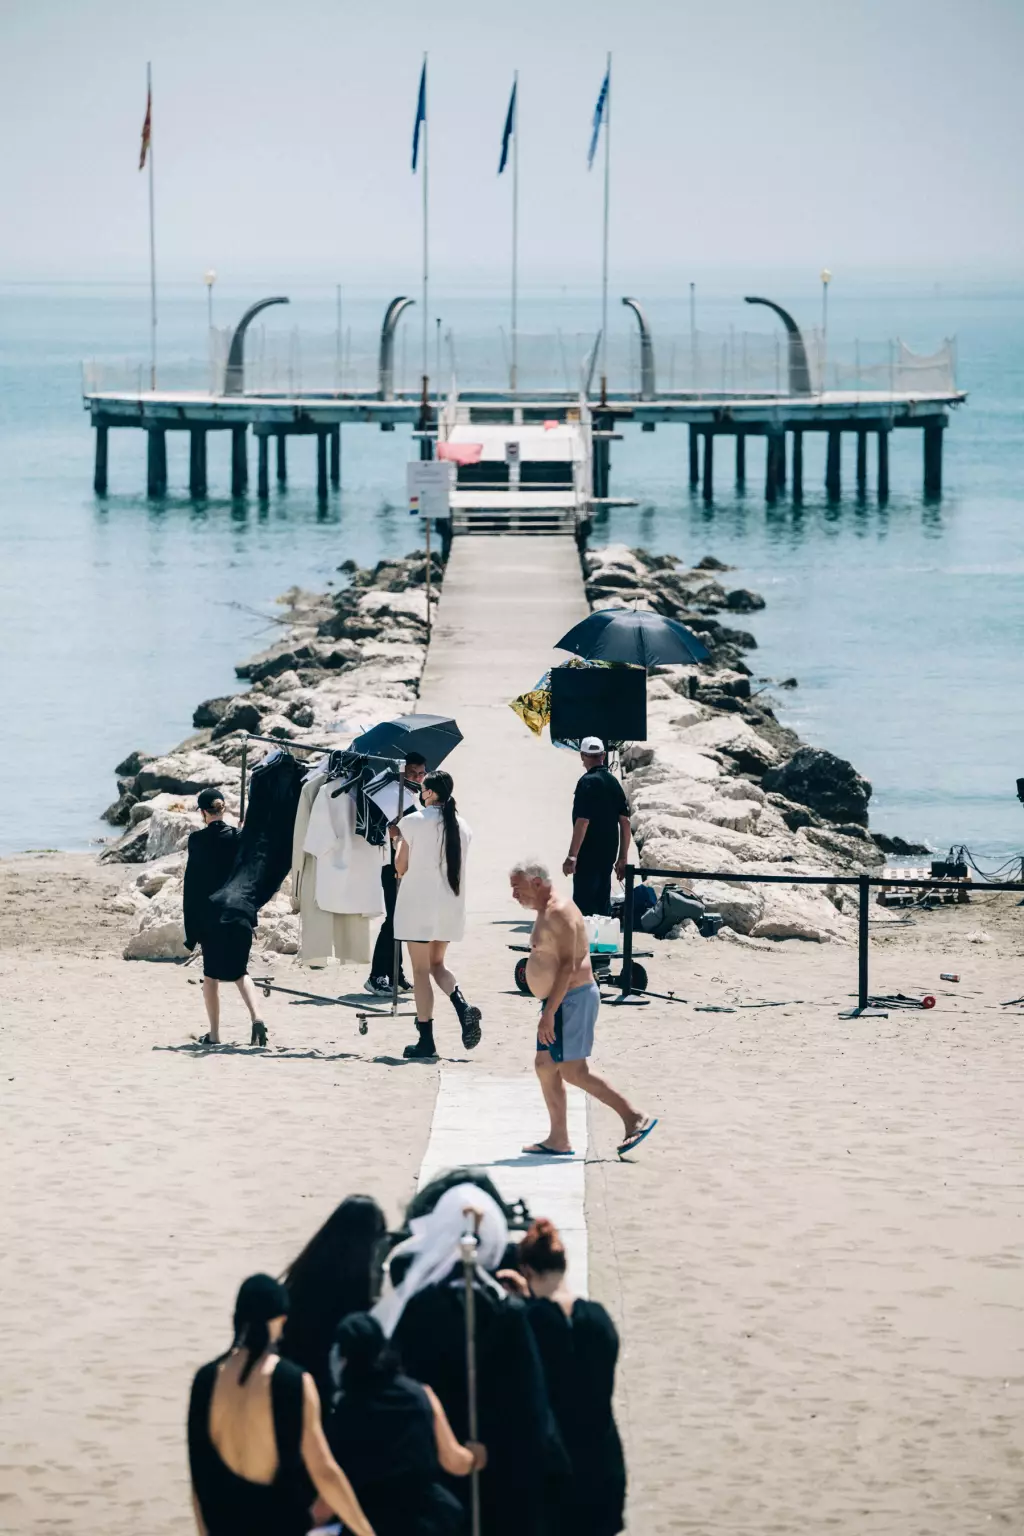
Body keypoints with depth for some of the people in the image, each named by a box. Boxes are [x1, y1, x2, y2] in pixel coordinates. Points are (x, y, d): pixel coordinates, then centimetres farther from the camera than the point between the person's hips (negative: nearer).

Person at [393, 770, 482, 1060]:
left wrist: (400, 842, 15)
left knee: (421, 970, 1)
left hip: (419, 903, -5)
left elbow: (401, 867, -5)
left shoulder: (414, 821, -9)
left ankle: (426, 1041, -1)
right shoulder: (461, 826, 6)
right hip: (450, 905, 5)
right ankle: (463, 1008, -7)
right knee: (436, 963, 20)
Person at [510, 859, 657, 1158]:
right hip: (560, 1002, 11)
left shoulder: (559, 912, -17)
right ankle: (558, 1140, 11)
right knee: (545, 1065, 9)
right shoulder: (546, 912, 16)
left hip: (571, 999, -11)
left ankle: (635, 1118, -9)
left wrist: (549, 1013, -26)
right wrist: (549, 1011, 23)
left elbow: (568, 966, -24)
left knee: (573, 1072, -11)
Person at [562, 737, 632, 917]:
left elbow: (583, 822, -19)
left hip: (588, 855, -8)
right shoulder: (613, 782, 10)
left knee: (583, 906, -7)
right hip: (608, 854, 8)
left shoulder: (587, 782, -13)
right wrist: (623, 858, 16)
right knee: (602, 904, 14)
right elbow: (625, 823, 11)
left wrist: (571, 856, -18)